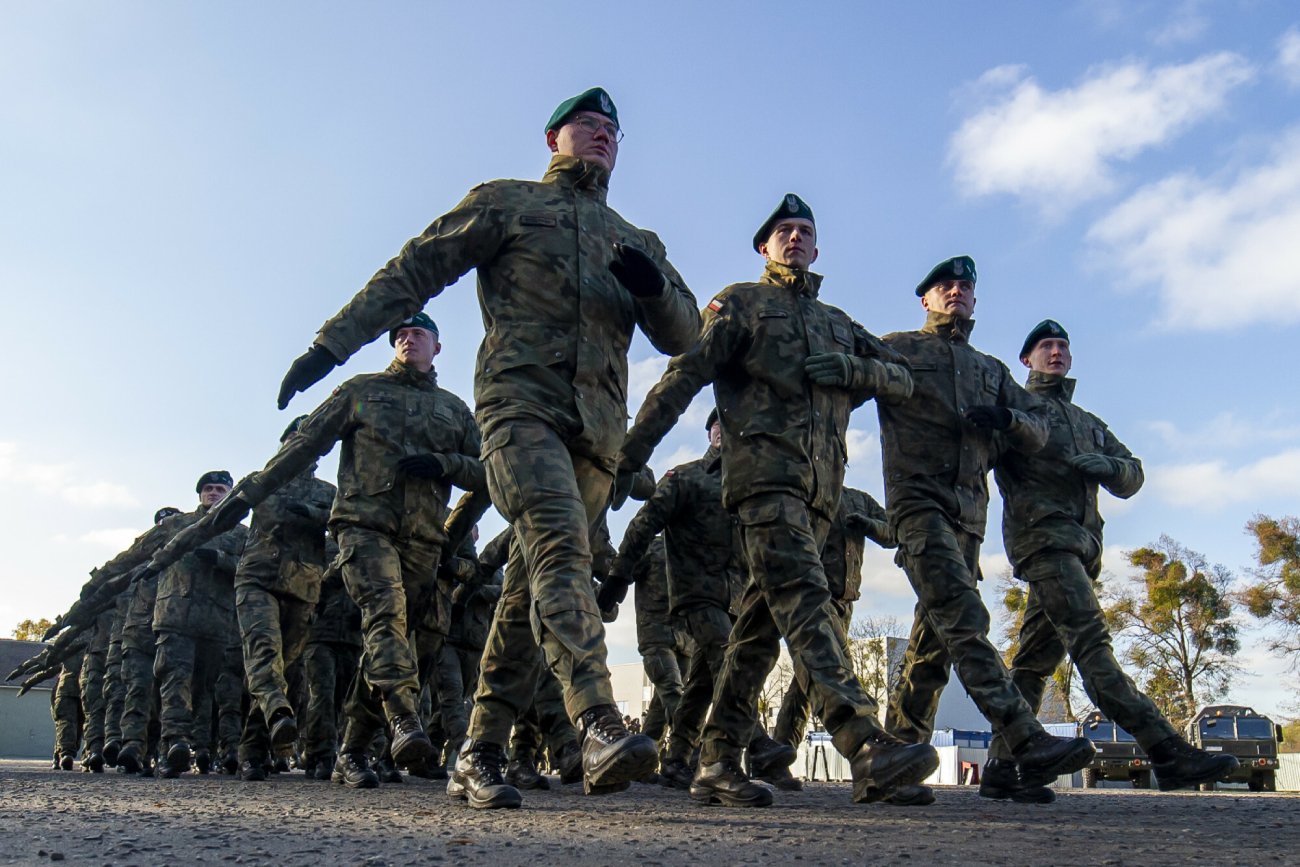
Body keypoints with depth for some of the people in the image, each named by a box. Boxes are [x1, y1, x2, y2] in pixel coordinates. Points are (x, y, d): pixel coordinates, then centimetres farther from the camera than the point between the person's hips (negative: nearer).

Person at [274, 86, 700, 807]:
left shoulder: (636, 242, 27)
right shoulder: (505, 203, 16)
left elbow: (683, 336, 20)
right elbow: (414, 270, 9)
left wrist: (653, 285, -3)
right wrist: (331, 343, 0)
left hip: (596, 429, 4)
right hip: (522, 403, -4)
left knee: (532, 590, 3)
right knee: (560, 544, -27)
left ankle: (478, 756, 9)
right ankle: (599, 725, -38)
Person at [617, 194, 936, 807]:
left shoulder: (837, 323, 29)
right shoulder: (742, 302, 14)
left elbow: (902, 379, 22)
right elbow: (686, 374, 2)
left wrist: (852, 370, 0)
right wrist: (632, 451, -8)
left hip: (819, 483, 6)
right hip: (764, 465, -6)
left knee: (763, 619, 3)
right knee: (804, 598, -21)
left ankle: (716, 764, 8)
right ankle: (867, 747, -32)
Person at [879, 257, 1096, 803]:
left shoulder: (992, 371, 26)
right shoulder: (898, 349, 12)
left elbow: (1039, 431, 18)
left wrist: (1006, 418, -2)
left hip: (969, 511, 6)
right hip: (918, 497, -5)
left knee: (933, 639, 4)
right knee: (965, 618, -20)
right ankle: (1027, 743, -28)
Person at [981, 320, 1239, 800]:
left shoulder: (1089, 423, 31)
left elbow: (1132, 476, 20)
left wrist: (1107, 465, -3)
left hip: (1080, 543, 7)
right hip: (1041, 532, -7)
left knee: (1036, 658, 2)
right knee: (1090, 639, -18)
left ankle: (1000, 768, 2)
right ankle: (1167, 752, -26)